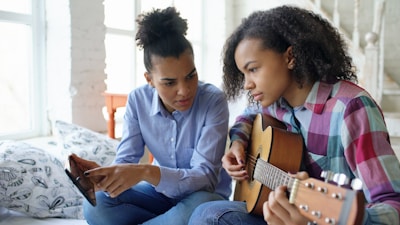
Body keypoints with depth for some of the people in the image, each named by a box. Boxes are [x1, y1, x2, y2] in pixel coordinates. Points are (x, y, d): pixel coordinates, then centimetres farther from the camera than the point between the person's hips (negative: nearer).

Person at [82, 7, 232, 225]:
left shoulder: (214, 100, -23)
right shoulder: (138, 100, -10)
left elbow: (206, 176, -28)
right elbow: (125, 160, -12)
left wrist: (146, 172, -43)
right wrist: (104, 175, -37)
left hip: (204, 195, -3)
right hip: (161, 191, 4)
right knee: (96, 206, -20)